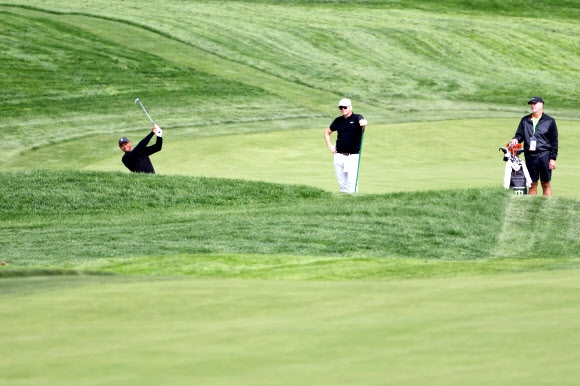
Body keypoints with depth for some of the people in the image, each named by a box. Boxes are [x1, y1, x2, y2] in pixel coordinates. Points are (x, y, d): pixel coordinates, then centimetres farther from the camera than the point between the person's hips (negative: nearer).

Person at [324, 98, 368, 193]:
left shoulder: (356, 118, -2)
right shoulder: (338, 121, 12)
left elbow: (362, 121, -26)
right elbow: (327, 132, 25)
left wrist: (363, 122, -50)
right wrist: (330, 146, 12)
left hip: (353, 156, -5)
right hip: (339, 156, 5)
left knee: (351, 184, -12)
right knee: (342, 185, 8)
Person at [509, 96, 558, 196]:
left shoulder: (549, 121, 2)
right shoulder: (525, 120, 12)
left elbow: (554, 141, 2)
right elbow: (519, 135, 12)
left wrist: (553, 158, -4)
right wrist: (515, 139, -13)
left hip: (544, 156, -3)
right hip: (530, 157, 3)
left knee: (546, 185, 1)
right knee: (532, 185, 5)